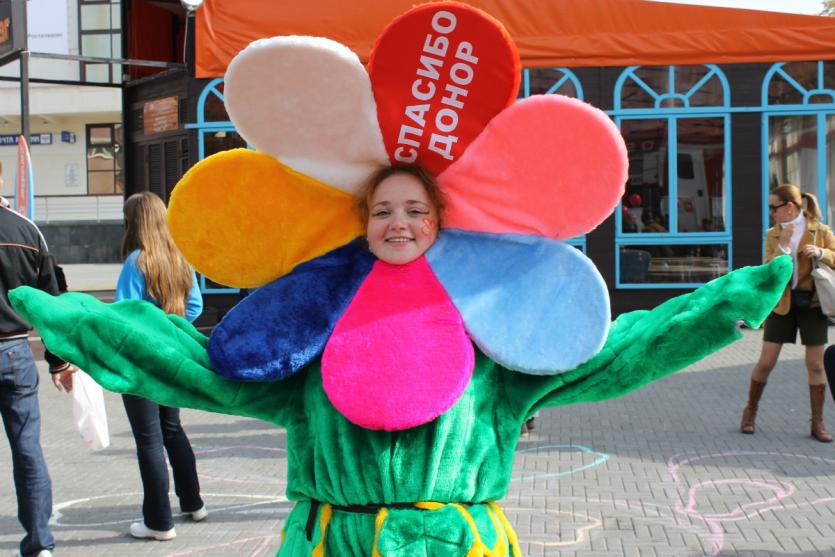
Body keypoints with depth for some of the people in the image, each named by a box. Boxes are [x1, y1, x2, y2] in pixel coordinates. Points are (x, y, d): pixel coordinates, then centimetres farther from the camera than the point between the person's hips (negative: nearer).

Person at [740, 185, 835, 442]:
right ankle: (750, 410, 21)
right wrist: (783, 245, -20)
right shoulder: (773, 235, 0)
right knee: (766, 362, 2)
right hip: (781, 304, 1)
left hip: (812, 304, -1)